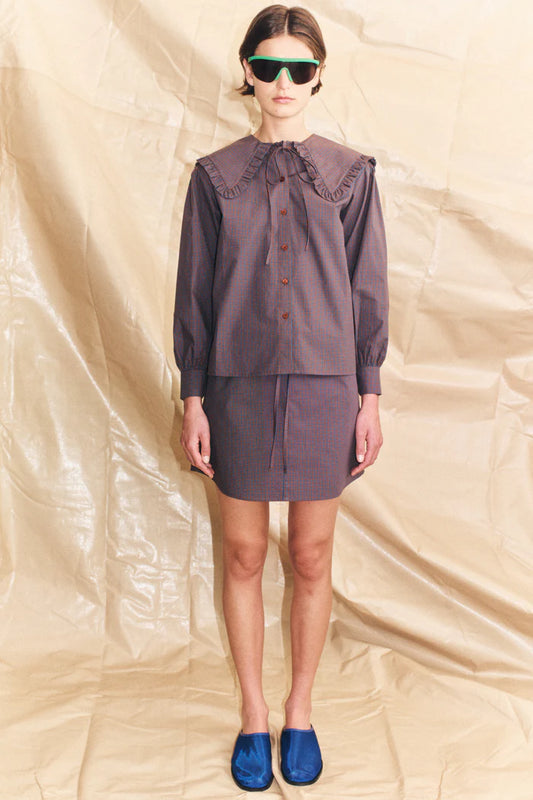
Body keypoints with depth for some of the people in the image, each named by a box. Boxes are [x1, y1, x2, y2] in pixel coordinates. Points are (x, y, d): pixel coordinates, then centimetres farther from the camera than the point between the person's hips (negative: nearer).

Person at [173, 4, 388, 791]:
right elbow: (195, 294, 4)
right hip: (240, 386, 0)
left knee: (312, 559, 9)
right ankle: (254, 716, 29)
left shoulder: (350, 173, 4)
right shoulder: (215, 175, 4)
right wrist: (193, 399, -1)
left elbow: (367, 291, 4)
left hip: (325, 386, 0)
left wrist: (370, 396, 0)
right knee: (243, 556, 9)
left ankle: (300, 712, 30)